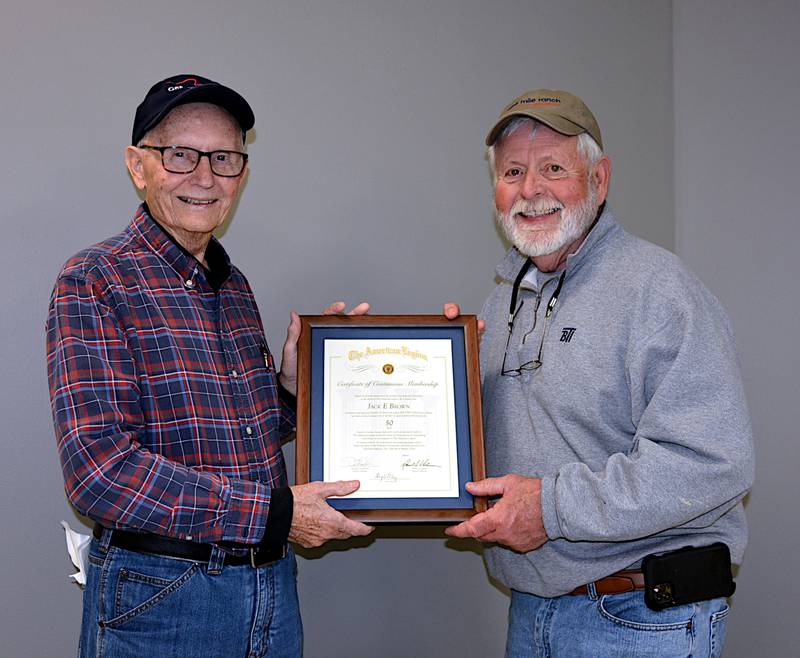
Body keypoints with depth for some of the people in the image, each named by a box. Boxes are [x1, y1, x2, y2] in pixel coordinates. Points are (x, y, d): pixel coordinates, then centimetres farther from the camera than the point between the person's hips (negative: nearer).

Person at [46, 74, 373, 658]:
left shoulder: (235, 286, 10)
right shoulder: (96, 282, -13)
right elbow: (100, 469, -22)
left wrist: (292, 389, -3)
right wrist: (274, 512, -20)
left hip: (272, 584, 7)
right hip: (158, 604, -7)